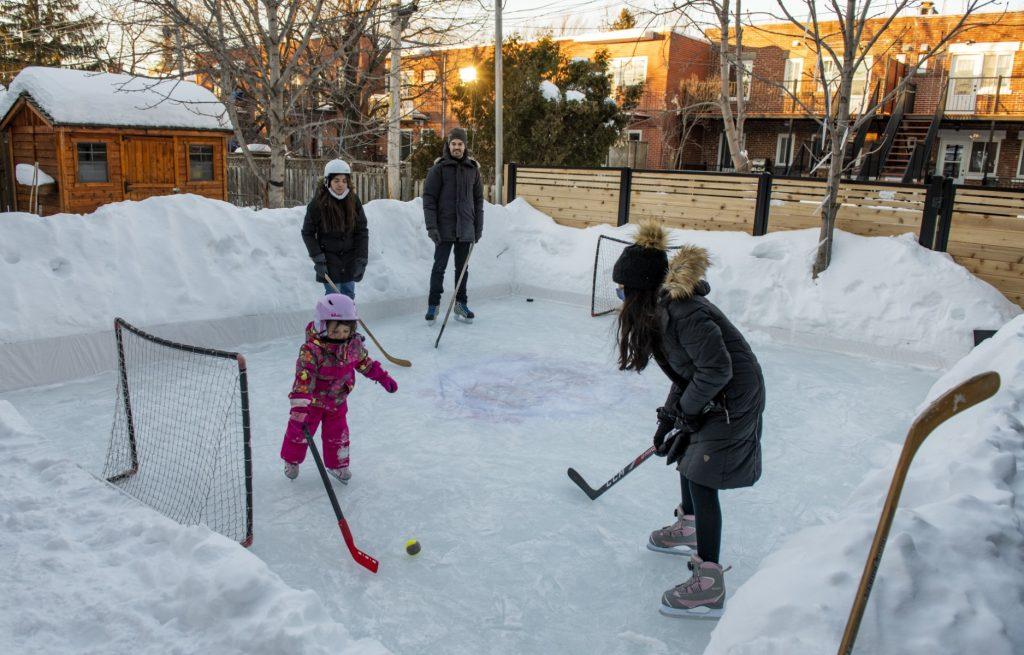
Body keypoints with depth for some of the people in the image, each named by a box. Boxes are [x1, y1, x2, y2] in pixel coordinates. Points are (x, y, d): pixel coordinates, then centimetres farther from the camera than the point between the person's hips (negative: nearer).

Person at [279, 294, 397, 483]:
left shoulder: (354, 344, -12)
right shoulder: (311, 351, -32)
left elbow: (364, 362, 7)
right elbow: (303, 380, -37)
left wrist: (383, 378, 12)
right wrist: (299, 407, -44)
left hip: (338, 401, 4)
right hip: (313, 401, -4)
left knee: (338, 434, 14)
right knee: (300, 431, 13)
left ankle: (337, 464, 37)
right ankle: (292, 461, 40)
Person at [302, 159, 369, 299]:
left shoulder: (354, 201, -1)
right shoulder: (318, 203, -9)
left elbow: (362, 231, 1)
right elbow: (307, 233, -2)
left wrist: (361, 259, -6)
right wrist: (317, 258, -10)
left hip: (350, 258, 3)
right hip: (329, 259, -3)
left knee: (349, 296, 8)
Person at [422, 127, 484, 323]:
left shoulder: (473, 169, 8)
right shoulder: (439, 168, -3)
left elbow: (478, 199, 13)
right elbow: (428, 198, -5)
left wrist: (478, 227, 9)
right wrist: (431, 226, -13)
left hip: (465, 228, 3)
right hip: (444, 228, -3)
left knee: (462, 268, 10)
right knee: (439, 267, -1)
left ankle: (461, 304, 19)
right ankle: (433, 304, 9)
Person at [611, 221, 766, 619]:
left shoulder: (684, 313, -28)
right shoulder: (662, 306, 4)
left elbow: (715, 370, -27)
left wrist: (684, 411, -14)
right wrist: (670, 412, 7)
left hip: (731, 399, -10)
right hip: (706, 394, 10)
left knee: (701, 478, -9)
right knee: (687, 454, 24)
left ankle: (709, 585, -2)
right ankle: (689, 529, 47)